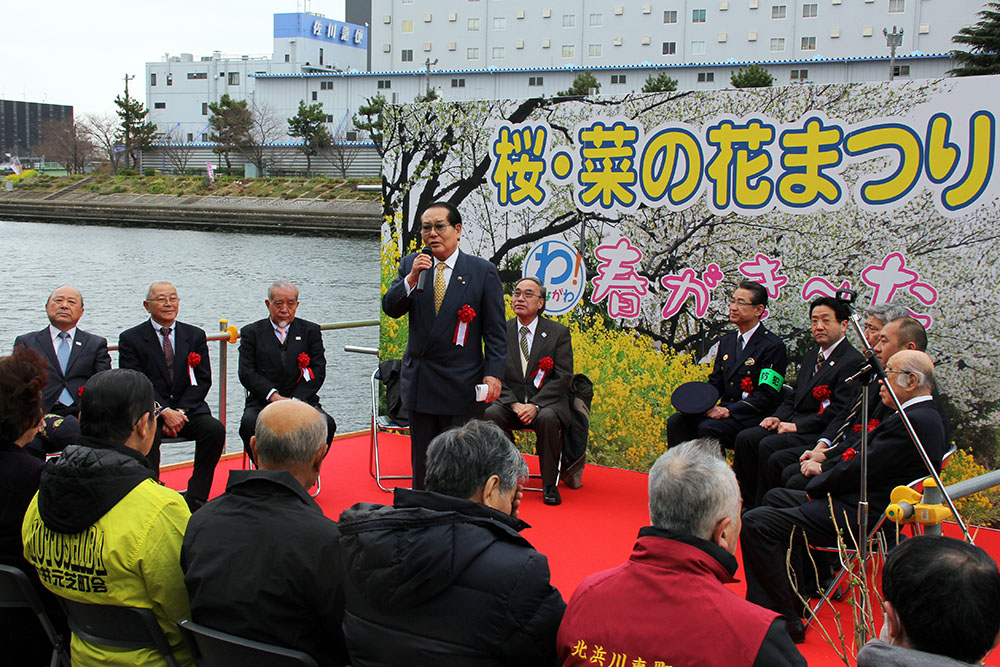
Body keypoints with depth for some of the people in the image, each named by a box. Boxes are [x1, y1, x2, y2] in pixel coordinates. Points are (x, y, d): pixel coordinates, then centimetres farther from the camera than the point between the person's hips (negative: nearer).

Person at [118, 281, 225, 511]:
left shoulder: (195, 336, 11)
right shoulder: (131, 339, 3)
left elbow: (203, 380, 4)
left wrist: (180, 411, -12)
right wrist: (165, 412, -20)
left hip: (188, 409, 3)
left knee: (215, 430, -25)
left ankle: (196, 498, -18)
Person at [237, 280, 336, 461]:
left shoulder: (310, 331, 13)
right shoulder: (252, 332, 11)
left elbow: (318, 372, 4)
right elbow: (247, 373, 1)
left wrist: (294, 401, -11)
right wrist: (274, 397, -14)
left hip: (302, 400, 1)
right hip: (263, 402, 0)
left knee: (327, 424, -29)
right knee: (249, 423, -33)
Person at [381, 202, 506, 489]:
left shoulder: (483, 272, -2)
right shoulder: (410, 265, 7)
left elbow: (495, 331, -2)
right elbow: (390, 309, -2)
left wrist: (493, 374, -11)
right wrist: (412, 277, -17)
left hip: (462, 383, -3)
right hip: (420, 381, 3)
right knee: (422, 460, 12)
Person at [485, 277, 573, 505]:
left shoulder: (559, 333, 0)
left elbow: (563, 377, -6)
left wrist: (535, 405, -19)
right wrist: (514, 404, -15)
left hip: (547, 402, -2)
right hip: (509, 401, 2)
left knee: (547, 418, -35)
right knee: (489, 415, -29)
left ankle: (549, 484, -19)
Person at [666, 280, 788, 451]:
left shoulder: (774, 346, -7)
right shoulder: (727, 341, 16)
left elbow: (767, 395, -14)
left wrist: (729, 411, -22)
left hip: (754, 416, -7)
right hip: (724, 410, 7)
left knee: (708, 428, -32)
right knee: (676, 421, -16)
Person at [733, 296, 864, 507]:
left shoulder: (853, 361, -10)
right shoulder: (811, 356, 19)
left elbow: (840, 411, -17)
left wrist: (797, 426, -17)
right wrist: (778, 418, 2)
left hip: (822, 433, -8)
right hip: (796, 424, 9)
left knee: (769, 445, -27)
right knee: (746, 438, -10)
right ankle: (746, 503, -3)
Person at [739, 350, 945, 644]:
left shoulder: (914, 422, -21)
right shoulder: (925, 416, 12)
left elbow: (860, 469, -22)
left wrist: (816, 487, -7)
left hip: (858, 519, -12)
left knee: (755, 523, -20)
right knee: (775, 497, 25)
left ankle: (786, 618, -12)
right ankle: (792, 589, 25)